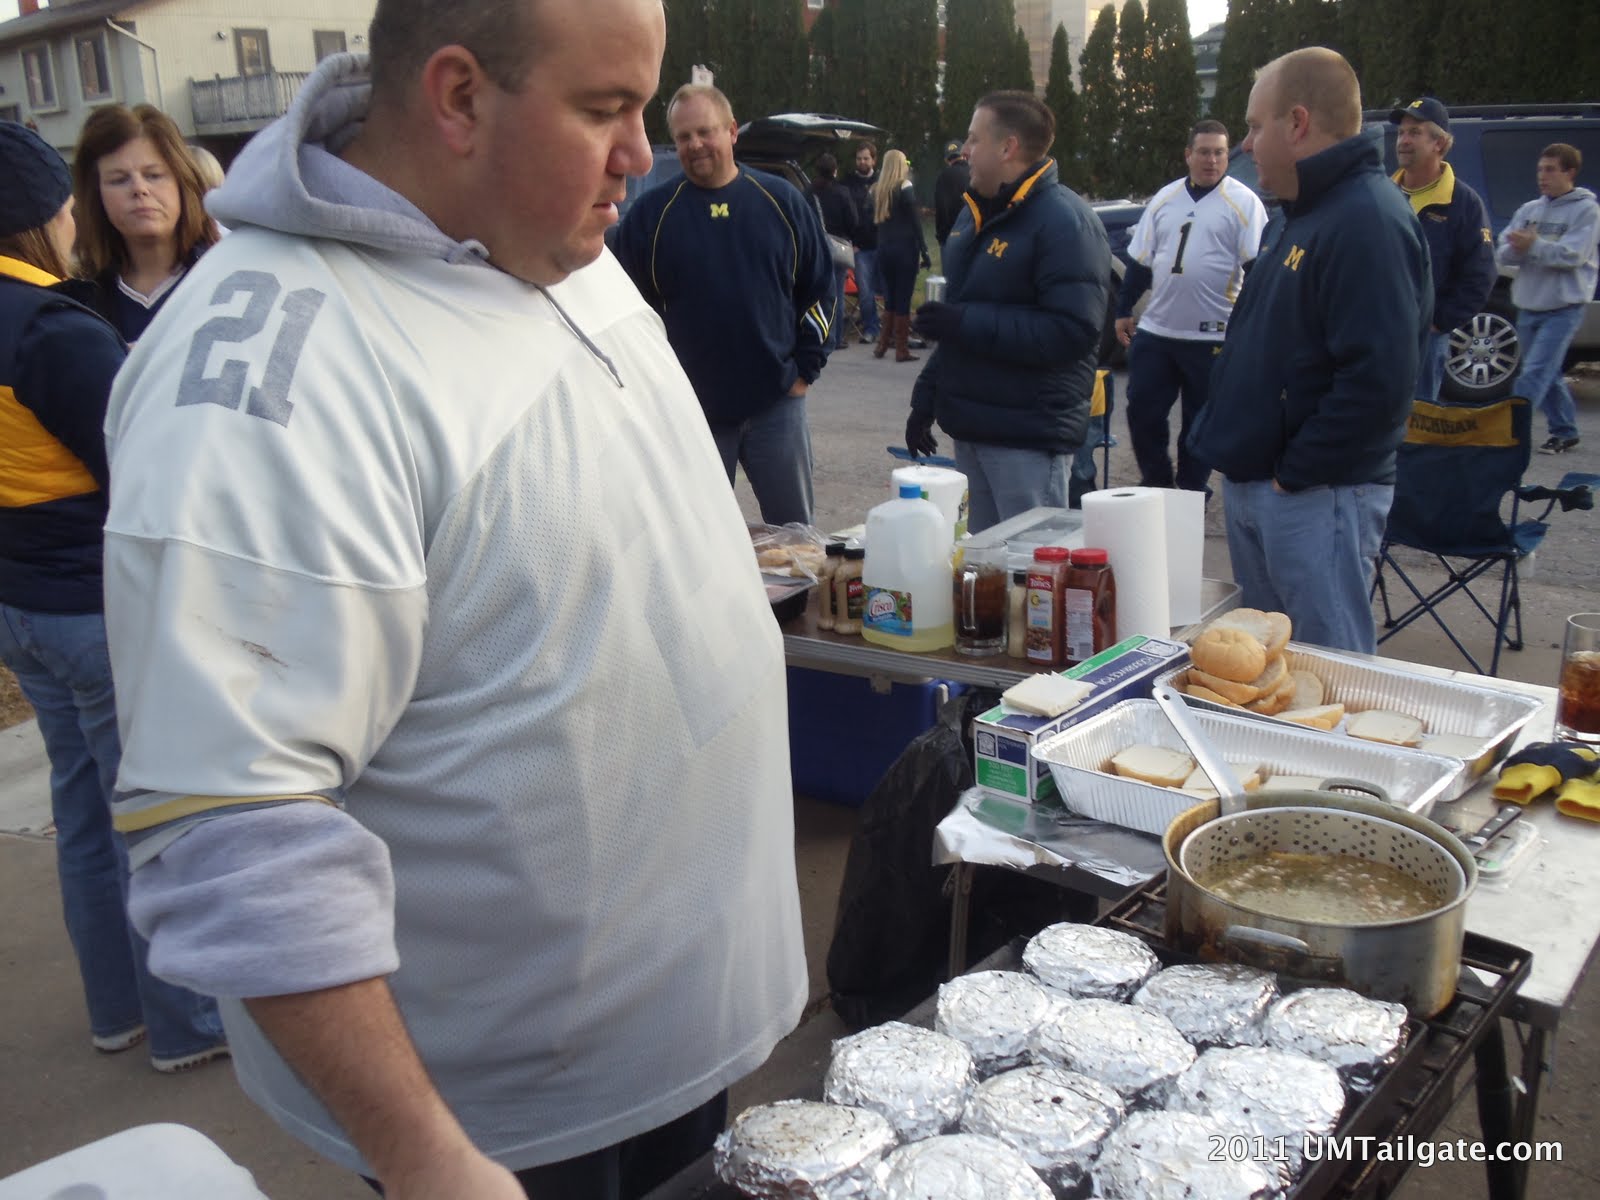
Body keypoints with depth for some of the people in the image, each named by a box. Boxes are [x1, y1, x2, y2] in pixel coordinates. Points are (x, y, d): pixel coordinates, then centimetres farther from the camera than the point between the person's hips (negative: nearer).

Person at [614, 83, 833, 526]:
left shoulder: (782, 200, 3)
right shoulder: (651, 212, 0)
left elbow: (819, 289, 8)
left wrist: (805, 369, 3)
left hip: (776, 402, 1)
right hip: (691, 410, 0)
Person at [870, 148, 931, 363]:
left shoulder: (877, 189, 8)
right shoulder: (905, 188, -8)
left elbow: (875, 219, 10)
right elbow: (916, 223, -9)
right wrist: (924, 252, -7)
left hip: (883, 249, 5)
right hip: (905, 249, -5)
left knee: (890, 297, 15)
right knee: (903, 299, -1)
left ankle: (882, 345, 17)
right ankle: (901, 350, 0)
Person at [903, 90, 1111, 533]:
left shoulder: (1064, 221, -14)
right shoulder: (976, 215, 15)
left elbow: (1074, 331, -24)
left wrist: (964, 322, -25)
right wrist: (926, 396, 20)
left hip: (1030, 440, -9)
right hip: (972, 429, 9)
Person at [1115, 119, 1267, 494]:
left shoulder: (1243, 202, -3)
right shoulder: (1164, 199, 10)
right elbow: (1139, 262, 14)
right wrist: (1123, 310, 12)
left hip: (1213, 336, -4)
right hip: (1155, 330, 4)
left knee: (1200, 420, 5)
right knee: (1142, 411, 4)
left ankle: (1191, 492, 18)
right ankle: (1156, 483, 21)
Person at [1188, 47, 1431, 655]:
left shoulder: (1368, 221, -19)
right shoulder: (1295, 216, 15)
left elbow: (1378, 380, -27)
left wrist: (1293, 473, -19)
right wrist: (1240, 455, 15)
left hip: (1316, 497, -10)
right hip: (1252, 485, 10)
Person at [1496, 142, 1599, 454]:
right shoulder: (1528, 210, 11)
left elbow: (1572, 255, -17)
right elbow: (1503, 252, 2)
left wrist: (1534, 246, -23)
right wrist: (1518, 248, -19)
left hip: (1563, 308, -6)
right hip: (1529, 307, 6)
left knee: (1534, 374, -14)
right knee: (1548, 375, 14)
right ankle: (1565, 433, 26)